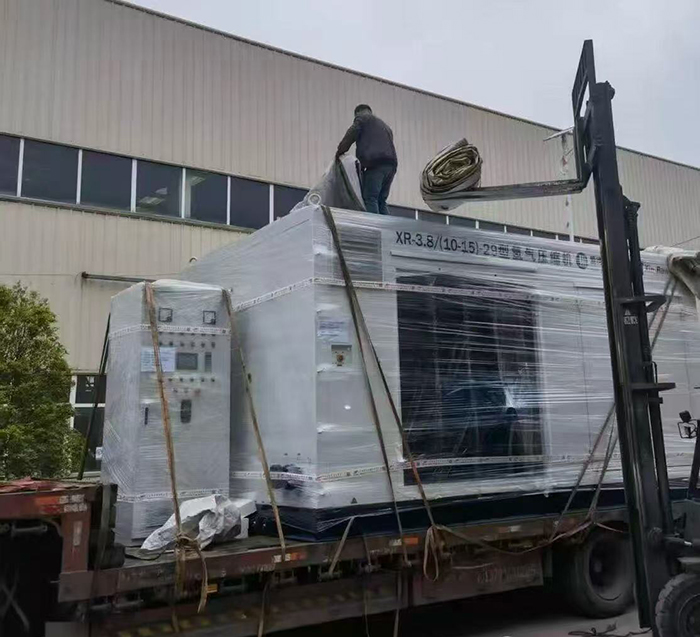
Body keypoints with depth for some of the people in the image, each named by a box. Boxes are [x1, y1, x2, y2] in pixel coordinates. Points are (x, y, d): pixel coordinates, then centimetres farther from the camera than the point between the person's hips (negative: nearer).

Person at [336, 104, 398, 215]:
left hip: (375, 163, -7)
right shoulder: (385, 126, 37)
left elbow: (351, 134, -1)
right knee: (381, 201, 8)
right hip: (391, 164, 7)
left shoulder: (362, 117, 15)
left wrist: (340, 151, 10)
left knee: (370, 199, -12)